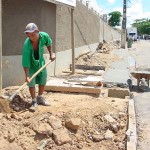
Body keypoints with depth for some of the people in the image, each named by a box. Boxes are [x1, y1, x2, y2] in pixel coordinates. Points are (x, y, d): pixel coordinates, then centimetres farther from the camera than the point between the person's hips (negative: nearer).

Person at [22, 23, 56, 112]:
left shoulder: (44, 36, -26)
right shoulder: (27, 45, -36)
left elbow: (49, 43, 1)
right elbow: (26, 62, -33)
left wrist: (51, 53, -8)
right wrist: (27, 76, -35)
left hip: (41, 62, 5)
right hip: (31, 65, -4)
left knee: (43, 81, 14)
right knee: (31, 83, -10)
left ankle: (40, 98, 34)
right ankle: (34, 102, 8)